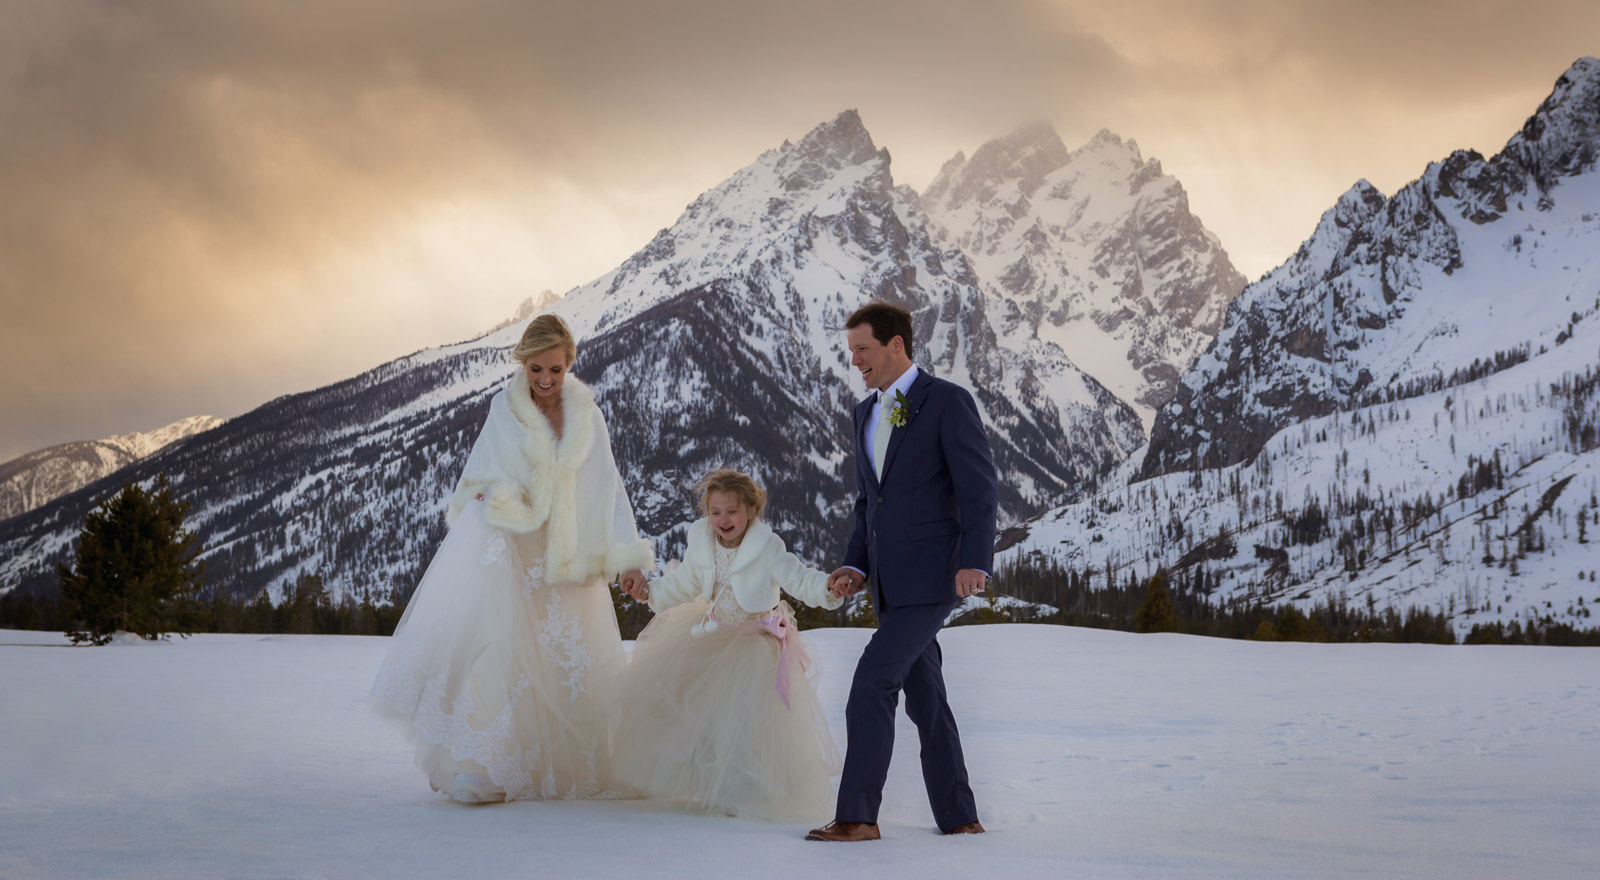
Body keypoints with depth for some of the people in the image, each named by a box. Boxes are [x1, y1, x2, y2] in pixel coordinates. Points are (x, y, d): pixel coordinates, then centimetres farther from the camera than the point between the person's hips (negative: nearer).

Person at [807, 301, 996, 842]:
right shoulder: (865, 413, 16)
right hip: (891, 583, 8)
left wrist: (974, 562, -21)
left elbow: (979, 488, -11)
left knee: (872, 681, -16)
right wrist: (856, 566, 8)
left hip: (933, 575, -8)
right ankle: (959, 818, 20)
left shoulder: (947, 402, -7)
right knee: (925, 700, 11)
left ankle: (856, 815, -13)